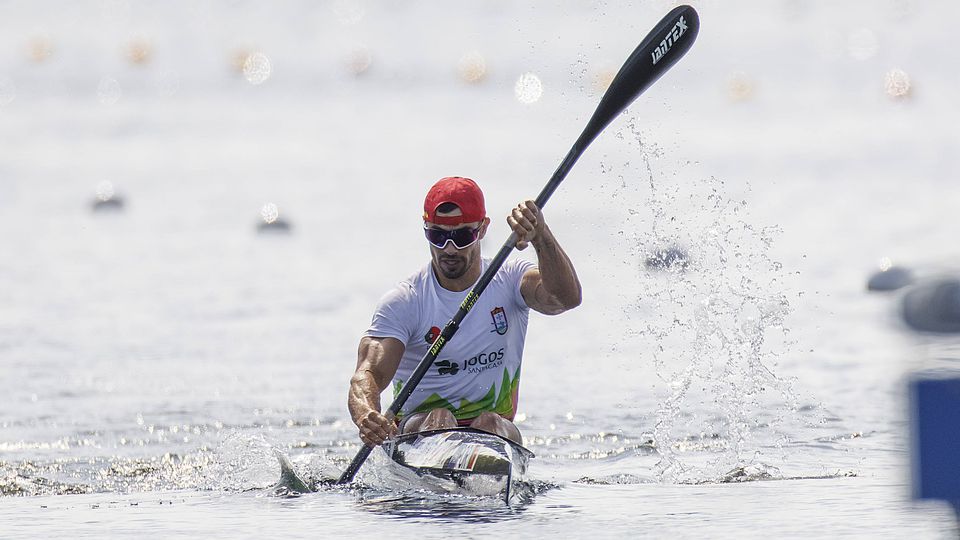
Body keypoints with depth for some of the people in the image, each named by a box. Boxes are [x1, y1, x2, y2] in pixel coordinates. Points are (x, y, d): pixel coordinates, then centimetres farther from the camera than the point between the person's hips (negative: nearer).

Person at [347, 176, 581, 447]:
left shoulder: (509, 280, -1)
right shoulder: (403, 302, -6)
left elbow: (566, 298, -22)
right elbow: (370, 371, -19)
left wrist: (541, 238, -41)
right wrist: (366, 416, -43)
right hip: (416, 433, 0)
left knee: (491, 424, -32)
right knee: (438, 419, -32)